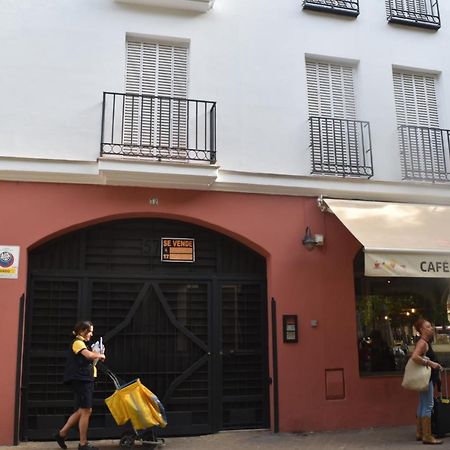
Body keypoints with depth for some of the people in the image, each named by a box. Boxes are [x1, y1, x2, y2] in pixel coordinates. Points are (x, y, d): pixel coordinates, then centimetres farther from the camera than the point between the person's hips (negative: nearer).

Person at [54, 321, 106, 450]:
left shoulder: (83, 343, 21)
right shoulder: (77, 342, -10)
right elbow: (89, 355, -28)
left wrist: (97, 355, 3)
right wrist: (100, 355, -11)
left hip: (85, 380, 10)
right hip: (80, 380, -10)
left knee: (81, 411, 12)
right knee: (86, 411, -5)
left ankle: (61, 434, 20)